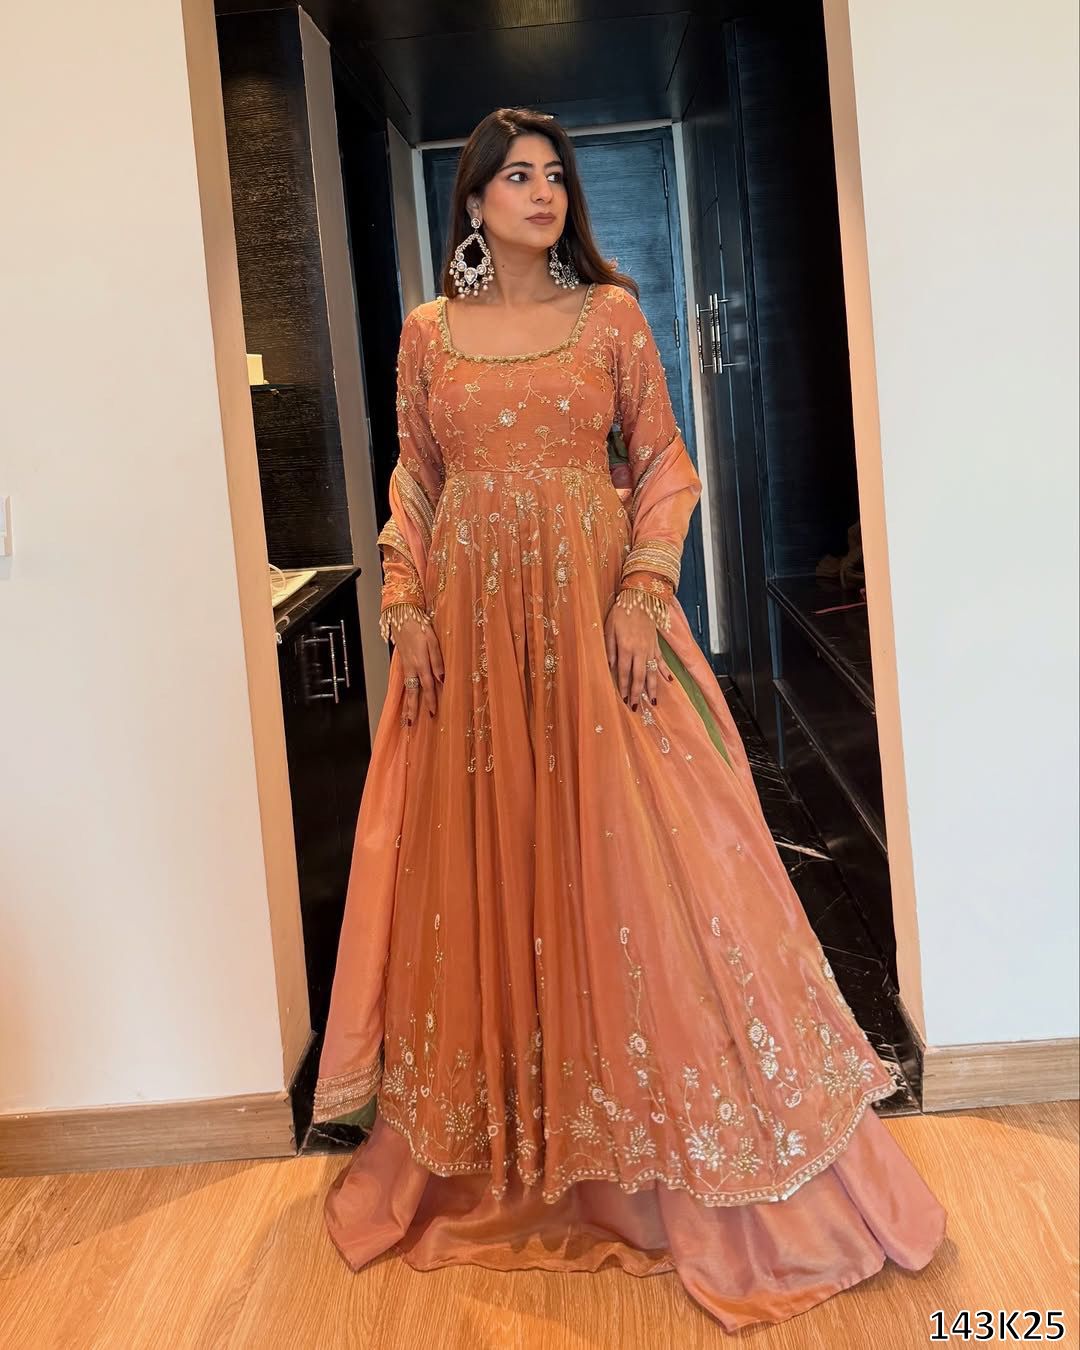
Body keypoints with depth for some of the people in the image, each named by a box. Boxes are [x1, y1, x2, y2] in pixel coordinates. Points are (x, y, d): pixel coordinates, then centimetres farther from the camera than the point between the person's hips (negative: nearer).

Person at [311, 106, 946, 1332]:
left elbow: (664, 463, 2)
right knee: (488, 867, 7)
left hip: (594, 615, -1)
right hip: (472, 629, 2)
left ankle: (671, 1147, 16)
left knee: (625, 860, -1)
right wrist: (405, 607, -2)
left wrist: (642, 595, -11)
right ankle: (495, 1145, 24)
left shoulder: (611, 313, 5)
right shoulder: (427, 332, 9)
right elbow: (412, 483, 11)